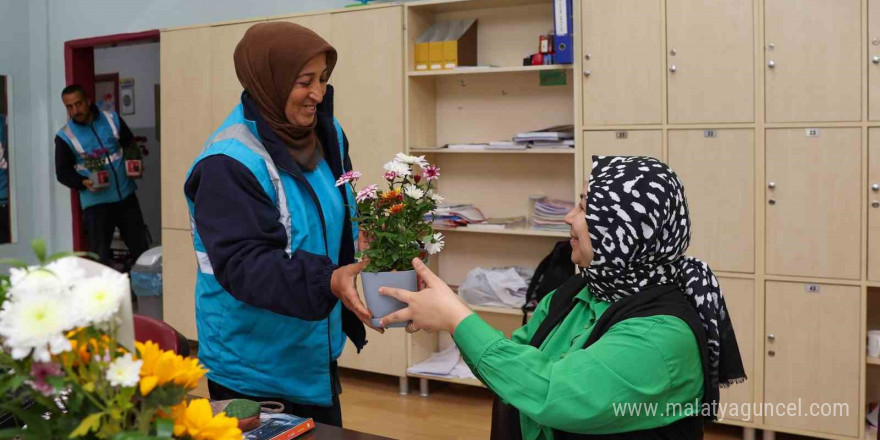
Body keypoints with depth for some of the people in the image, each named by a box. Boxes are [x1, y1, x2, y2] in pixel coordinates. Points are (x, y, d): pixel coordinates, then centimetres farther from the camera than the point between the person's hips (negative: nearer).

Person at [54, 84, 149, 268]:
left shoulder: (112, 119, 2)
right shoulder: (65, 136, -5)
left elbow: (131, 144, 14)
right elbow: (62, 172, -1)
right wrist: (83, 183, -19)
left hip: (126, 196, 3)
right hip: (96, 202, -3)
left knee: (140, 249, 10)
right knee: (100, 255, 0)